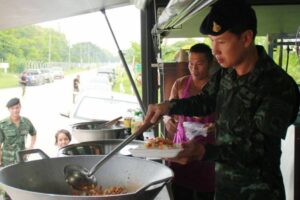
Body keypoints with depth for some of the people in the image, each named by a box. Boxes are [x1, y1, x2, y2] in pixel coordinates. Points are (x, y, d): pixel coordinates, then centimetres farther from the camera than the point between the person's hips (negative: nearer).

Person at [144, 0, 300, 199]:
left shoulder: (279, 86, -23)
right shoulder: (226, 73, -2)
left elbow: (257, 148, -25)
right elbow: (204, 101, 14)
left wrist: (204, 151, -38)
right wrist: (169, 106, -4)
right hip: (223, 182, 6)